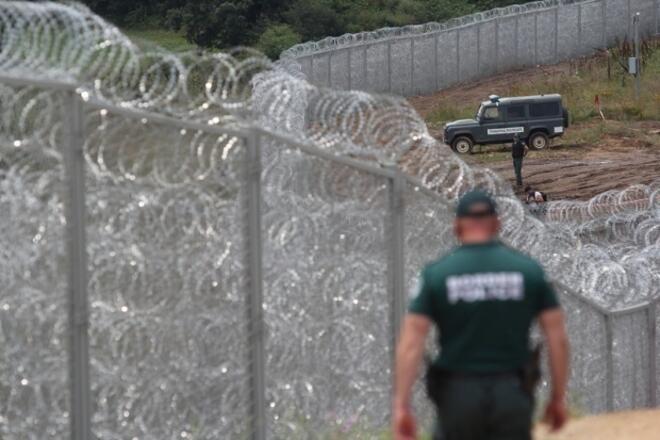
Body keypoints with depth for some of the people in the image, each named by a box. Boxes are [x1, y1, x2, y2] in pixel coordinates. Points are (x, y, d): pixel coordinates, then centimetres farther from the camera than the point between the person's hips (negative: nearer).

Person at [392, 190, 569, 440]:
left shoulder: (436, 274, -3)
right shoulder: (528, 270, 1)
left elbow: (410, 344, -10)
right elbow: (557, 338, -1)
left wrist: (401, 406, -10)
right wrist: (558, 397, 8)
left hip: (458, 395, 0)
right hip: (512, 396, 0)